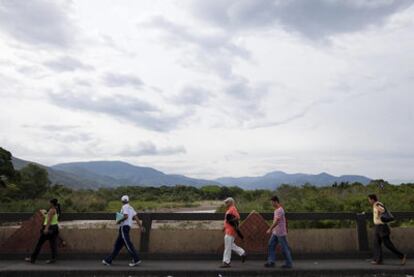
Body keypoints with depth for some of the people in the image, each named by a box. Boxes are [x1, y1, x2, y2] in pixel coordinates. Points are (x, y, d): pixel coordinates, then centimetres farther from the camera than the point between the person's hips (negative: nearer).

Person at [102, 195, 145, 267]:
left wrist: (119, 221, -9)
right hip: (128, 227, 10)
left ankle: (136, 259, -11)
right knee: (118, 244, 12)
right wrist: (141, 226, 7)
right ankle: (108, 260, 19)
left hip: (124, 227, -10)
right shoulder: (131, 208, 18)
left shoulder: (125, 207, -7)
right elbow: (136, 217, 11)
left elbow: (126, 216, -24)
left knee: (128, 244, -10)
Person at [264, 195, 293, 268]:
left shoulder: (279, 210, -19)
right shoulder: (277, 209, 12)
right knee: (271, 245, 7)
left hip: (281, 233, -10)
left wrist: (270, 229, -24)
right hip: (275, 232, 10)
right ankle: (271, 262, 9)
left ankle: (289, 263, 12)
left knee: (285, 248, 1)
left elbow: (276, 221, -25)